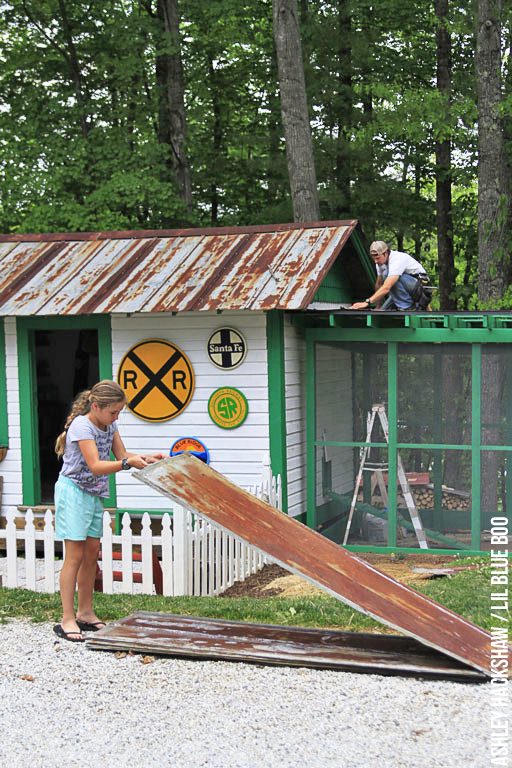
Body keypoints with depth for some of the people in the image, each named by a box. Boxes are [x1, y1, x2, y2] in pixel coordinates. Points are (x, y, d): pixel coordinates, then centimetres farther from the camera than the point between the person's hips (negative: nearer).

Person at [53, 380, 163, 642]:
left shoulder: (109, 425, 5)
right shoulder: (82, 426, -20)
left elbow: (121, 455, 9)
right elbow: (95, 466, -26)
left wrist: (145, 459, -8)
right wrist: (128, 463, -36)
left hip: (94, 494, 8)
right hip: (74, 492, -8)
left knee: (92, 553, 9)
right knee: (75, 556, -9)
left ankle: (85, 613, 18)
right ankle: (67, 620, -5)